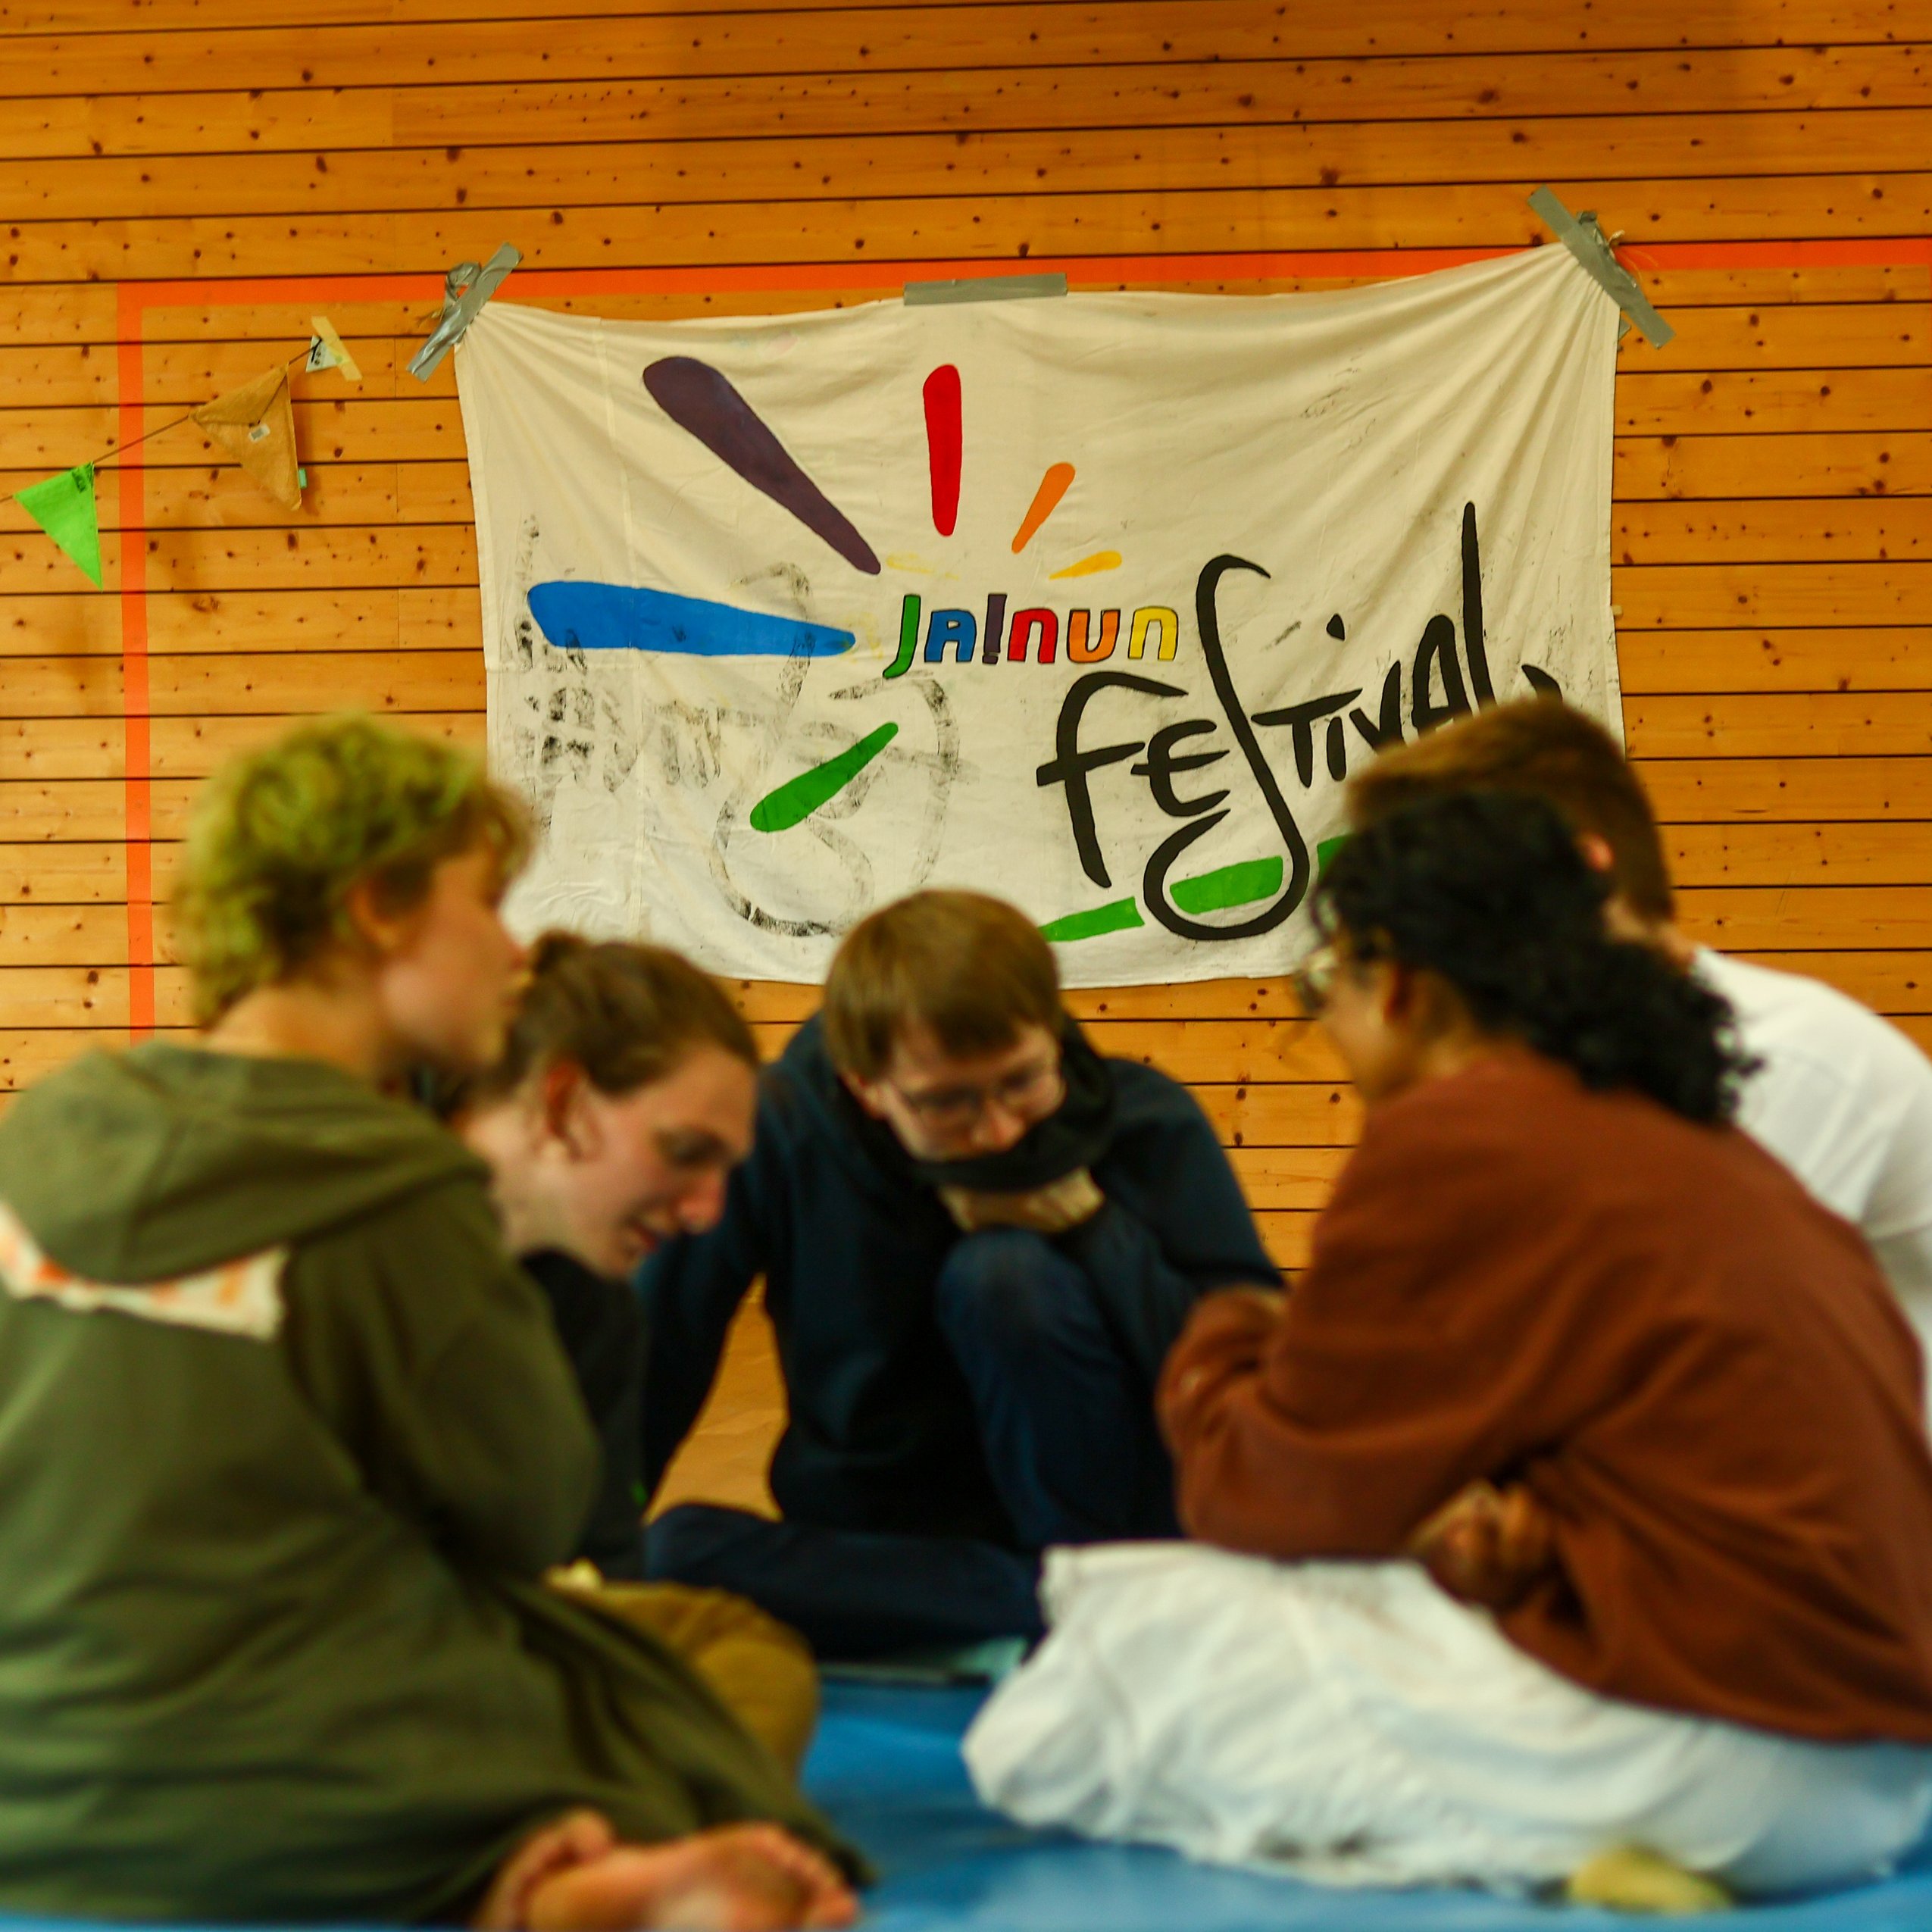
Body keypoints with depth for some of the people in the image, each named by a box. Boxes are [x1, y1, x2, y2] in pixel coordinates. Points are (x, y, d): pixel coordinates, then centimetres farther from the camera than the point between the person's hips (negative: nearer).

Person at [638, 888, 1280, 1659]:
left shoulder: (1150, 1126, -12)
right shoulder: (781, 1131, -12)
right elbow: (645, 1357, -5)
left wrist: (1087, 1220, -23)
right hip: (878, 1538, 3)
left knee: (1005, 1274, -27)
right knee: (673, 1551, -28)